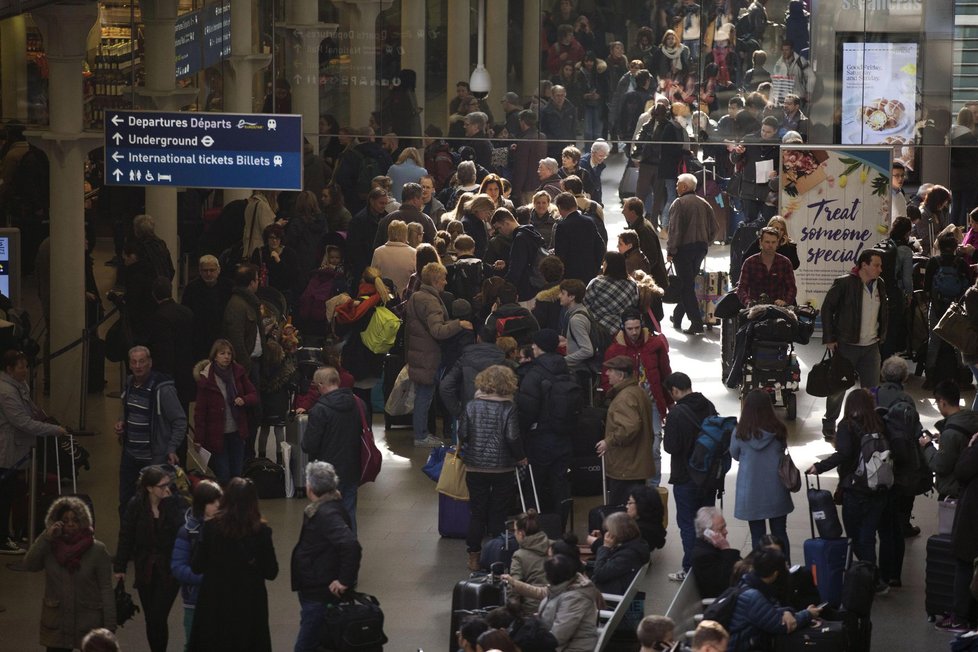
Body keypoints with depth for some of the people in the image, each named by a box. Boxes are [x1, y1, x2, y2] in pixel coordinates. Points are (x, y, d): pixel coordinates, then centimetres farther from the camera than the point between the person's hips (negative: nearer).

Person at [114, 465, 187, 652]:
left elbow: (181, 527, -22)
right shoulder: (136, 505, -5)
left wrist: (169, 503, -26)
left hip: (169, 570, -2)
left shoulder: (176, 502, -8)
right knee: (151, 620, 10)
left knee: (157, 618, -10)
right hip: (145, 568, 2)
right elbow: (125, 536, 1)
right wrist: (120, 567, 2)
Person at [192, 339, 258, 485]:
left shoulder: (238, 373, 3)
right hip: (217, 434, -4)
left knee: (237, 475, 9)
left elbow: (254, 396, 9)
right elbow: (200, 411, -9)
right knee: (223, 477, -4)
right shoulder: (206, 378, -10)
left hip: (237, 433, 4)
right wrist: (199, 439, -11)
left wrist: (243, 400, -15)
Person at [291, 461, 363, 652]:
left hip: (321, 596, -10)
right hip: (315, 592, 10)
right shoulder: (325, 509, 8)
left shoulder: (327, 514, -24)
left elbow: (351, 545, -36)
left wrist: (345, 581, -28)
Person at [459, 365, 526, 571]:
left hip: (475, 467, 2)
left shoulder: (472, 406, -5)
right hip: (502, 467, -2)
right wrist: (520, 457, 3)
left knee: (477, 513, 10)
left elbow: (462, 434, -2)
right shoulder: (508, 408, -12)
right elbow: (513, 437, -14)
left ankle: (474, 557, 12)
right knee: (498, 515, 8)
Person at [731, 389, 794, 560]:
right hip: (776, 492, 1)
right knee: (780, 533, 13)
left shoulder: (741, 432, -14)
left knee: (757, 536, 7)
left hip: (751, 493, -1)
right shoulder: (778, 430, -11)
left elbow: (735, 455, 3)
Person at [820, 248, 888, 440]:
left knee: (872, 388, 5)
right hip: (846, 345, -5)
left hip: (871, 346, 5)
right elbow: (827, 308, -8)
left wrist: (881, 335, 13)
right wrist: (829, 339, -10)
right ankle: (829, 425, 16)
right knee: (838, 387, 4)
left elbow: (884, 311, 21)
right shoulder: (844, 284, -11)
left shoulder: (879, 286, 7)